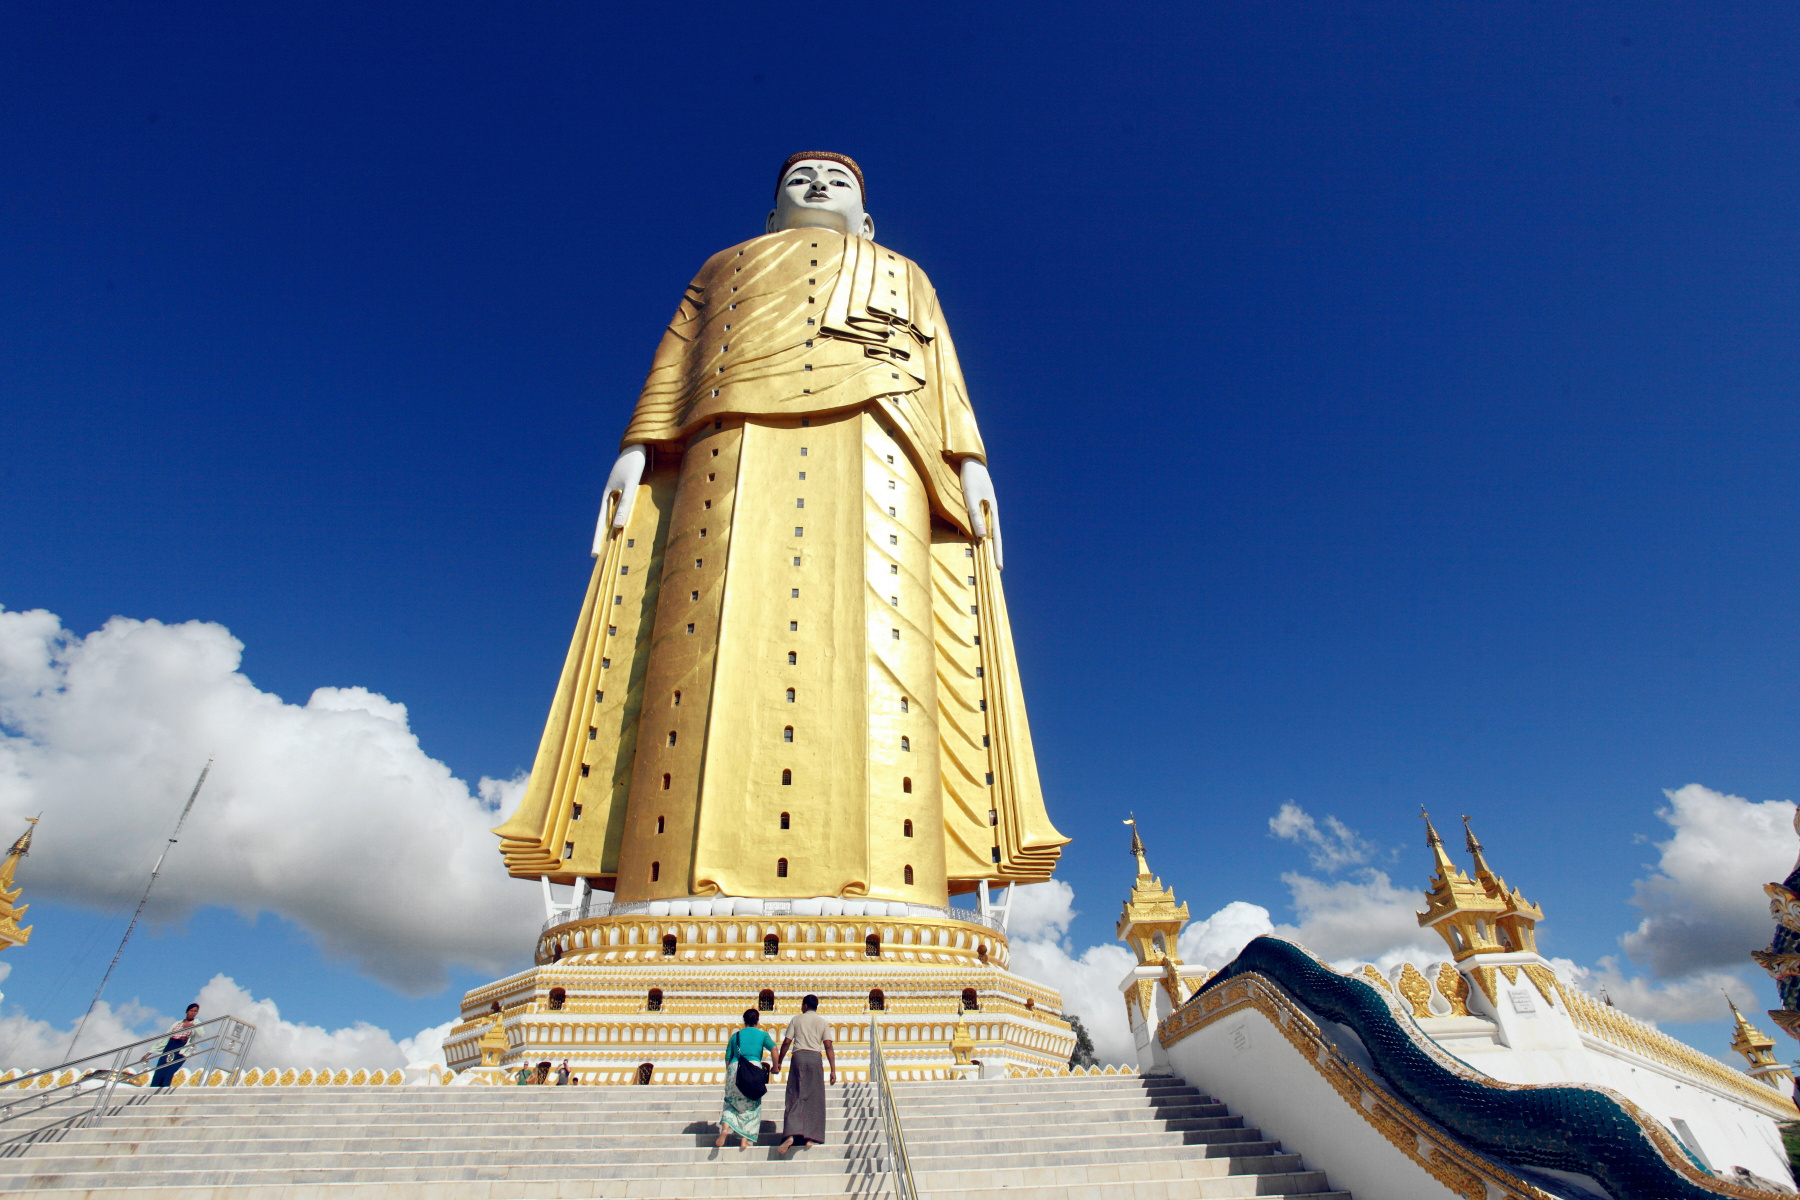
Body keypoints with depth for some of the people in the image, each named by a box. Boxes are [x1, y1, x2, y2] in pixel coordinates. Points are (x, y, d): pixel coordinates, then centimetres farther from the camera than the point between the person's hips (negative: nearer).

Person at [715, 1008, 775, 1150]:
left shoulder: (735, 1035, 17)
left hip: (734, 1067, 1)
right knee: (751, 1106, 11)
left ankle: (724, 1128, -7)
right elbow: (774, 1048, -4)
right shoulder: (762, 1034, 12)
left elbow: (727, 1058, 15)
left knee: (731, 1102, 17)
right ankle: (744, 1141, 6)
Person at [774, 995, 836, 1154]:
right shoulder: (823, 1022, 11)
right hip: (815, 1057, 0)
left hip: (798, 1056, 0)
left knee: (795, 1096, 0)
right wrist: (833, 1069, 1)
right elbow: (828, 1046, 2)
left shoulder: (797, 1020, 11)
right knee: (814, 1098, 7)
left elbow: (786, 1042, 6)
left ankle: (791, 1134, -16)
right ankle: (811, 1136, 3)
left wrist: (778, 1063, 15)